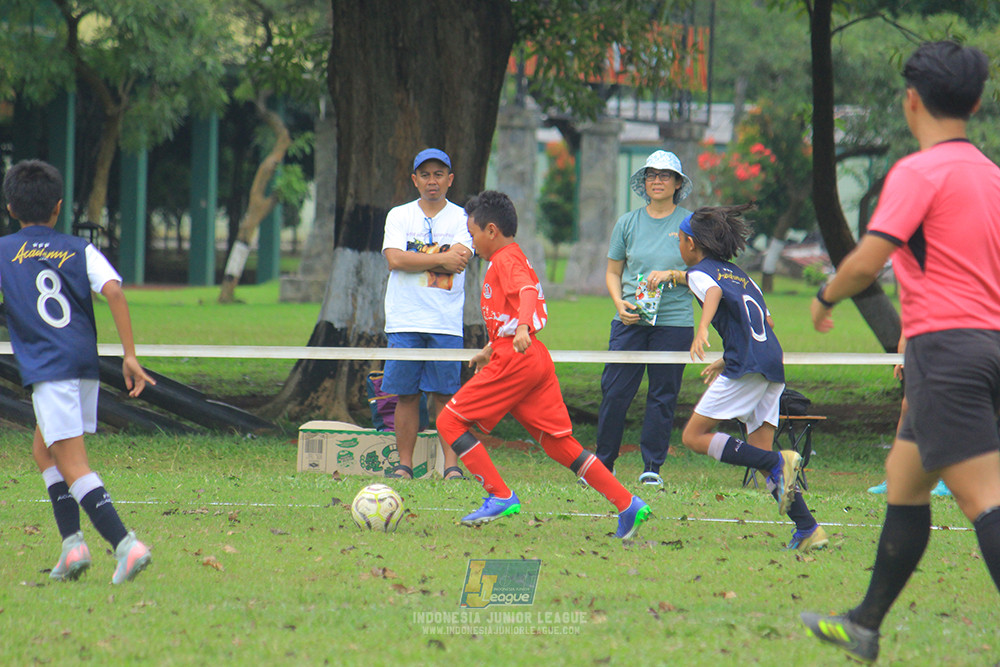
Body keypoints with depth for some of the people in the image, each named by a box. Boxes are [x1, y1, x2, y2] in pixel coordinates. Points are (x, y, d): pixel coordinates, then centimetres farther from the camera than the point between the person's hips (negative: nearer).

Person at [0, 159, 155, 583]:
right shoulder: (80, 251, 10)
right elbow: (113, 291, -4)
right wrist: (130, 355, -4)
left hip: (48, 369, -5)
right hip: (86, 364, 5)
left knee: (73, 467, -7)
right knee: (44, 451, 22)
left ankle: (125, 544, -22)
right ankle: (72, 541, 11)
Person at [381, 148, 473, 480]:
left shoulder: (461, 218, 7)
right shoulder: (399, 216, 9)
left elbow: (460, 260, -9)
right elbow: (395, 259, -7)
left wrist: (416, 260, -8)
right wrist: (441, 258, -10)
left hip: (446, 322, -1)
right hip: (404, 319, 1)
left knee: (445, 394, -2)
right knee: (406, 394, 1)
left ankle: (452, 464, 0)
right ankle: (404, 463, 5)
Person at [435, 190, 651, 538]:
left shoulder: (505, 260, -6)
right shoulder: (513, 259, 24)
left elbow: (527, 291, -27)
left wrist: (522, 328, -44)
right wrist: (489, 351, 47)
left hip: (515, 359, -10)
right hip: (536, 359, 10)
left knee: (450, 422, -3)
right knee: (559, 442, 7)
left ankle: (500, 497, -10)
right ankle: (628, 505, -1)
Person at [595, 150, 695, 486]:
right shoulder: (628, 223, 10)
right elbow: (612, 272, 15)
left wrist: (670, 274, -14)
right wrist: (620, 303, -3)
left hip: (674, 320, -1)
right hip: (631, 319, 2)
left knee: (663, 395, 0)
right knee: (615, 392, -3)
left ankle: (652, 467, 8)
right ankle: (603, 463, 8)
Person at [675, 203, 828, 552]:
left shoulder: (700, 272, 4)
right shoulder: (739, 274, 26)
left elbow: (713, 292, -19)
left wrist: (702, 328, -37)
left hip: (746, 367, -8)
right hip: (773, 366, 8)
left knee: (694, 437, -2)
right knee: (761, 454, 8)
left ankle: (778, 462, -18)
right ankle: (809, 529, -6)